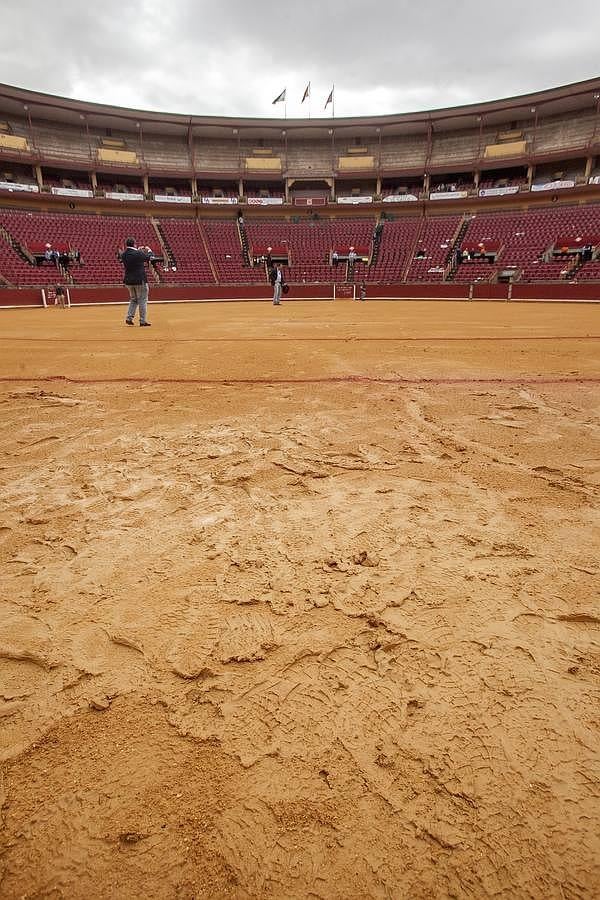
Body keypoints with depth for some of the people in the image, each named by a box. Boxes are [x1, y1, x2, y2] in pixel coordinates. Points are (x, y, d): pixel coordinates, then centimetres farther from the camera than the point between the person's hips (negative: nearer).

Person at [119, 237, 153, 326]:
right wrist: (149, 250, 22)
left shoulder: (123, 254, 2)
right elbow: (148, 257, -1)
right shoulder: (138, 254, -16)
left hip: (128, 281, 6)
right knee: (142, 300, 3)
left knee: (133, 299, 20)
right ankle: (143, 321, 3)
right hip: (140, 280, -6)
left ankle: (129, 318, 11)